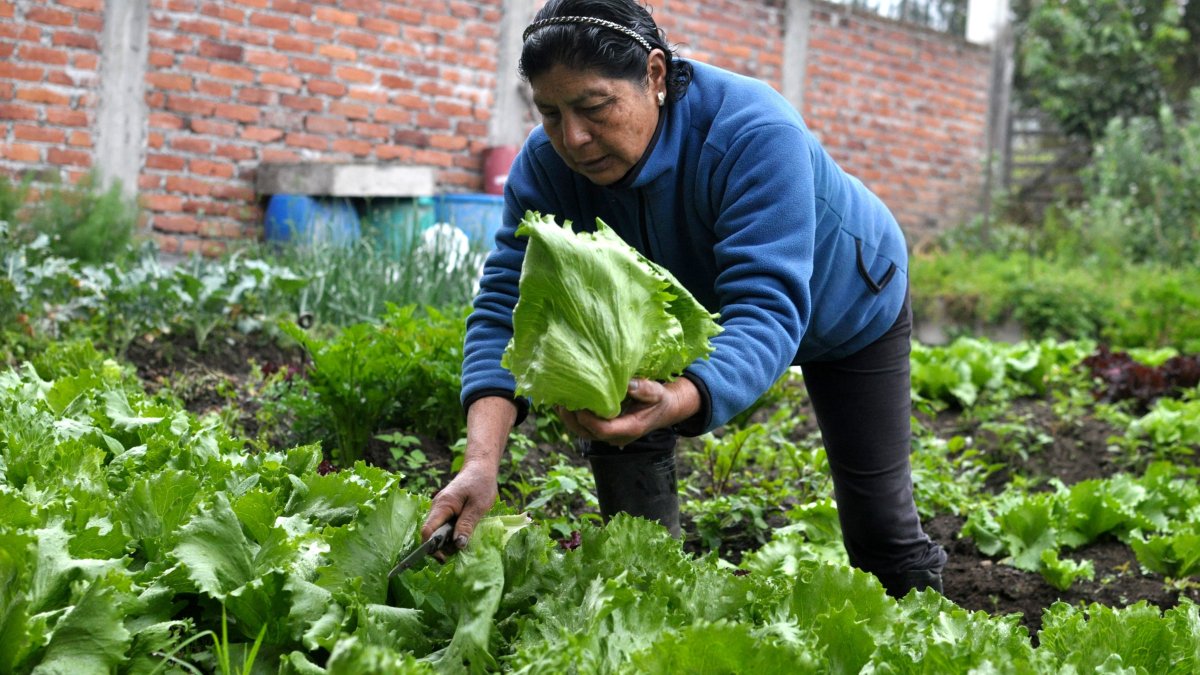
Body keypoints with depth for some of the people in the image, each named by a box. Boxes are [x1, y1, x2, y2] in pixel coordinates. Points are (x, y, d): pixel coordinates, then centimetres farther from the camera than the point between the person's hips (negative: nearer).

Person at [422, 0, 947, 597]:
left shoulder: (754, 133, -42)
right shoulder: (547, 163, -28)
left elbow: (766, 309, -50)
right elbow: (506, 303, -32)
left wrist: (678, 402, -70)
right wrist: (482, 459, -49)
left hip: (847, 302, -3)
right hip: (699, 305, 4)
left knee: (877, 519, 0)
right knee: (617, 421, -19)